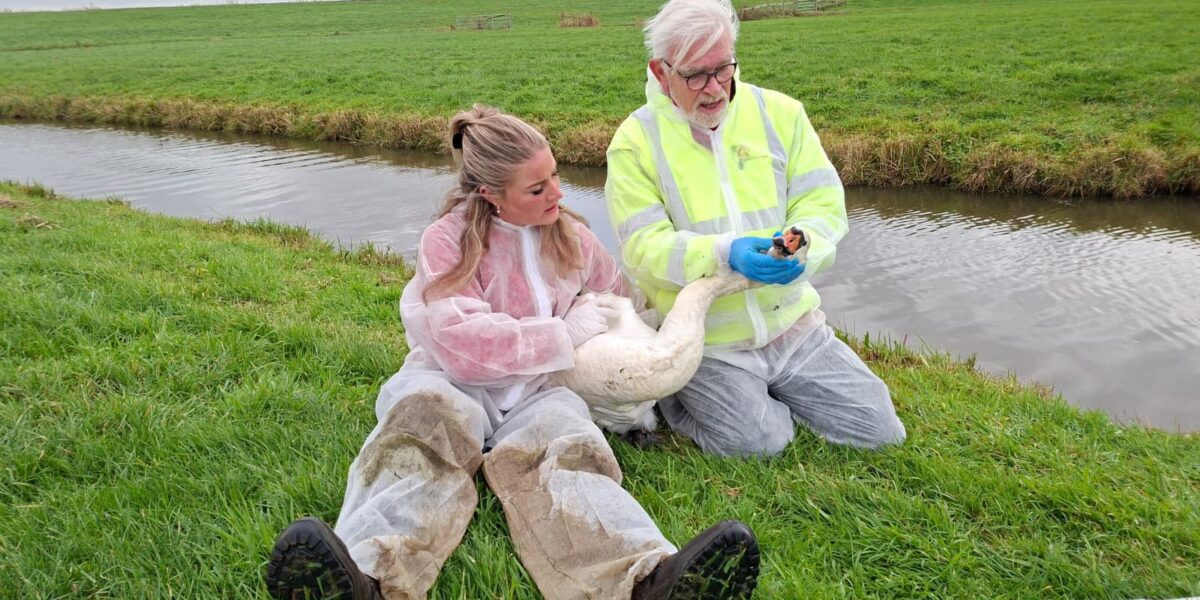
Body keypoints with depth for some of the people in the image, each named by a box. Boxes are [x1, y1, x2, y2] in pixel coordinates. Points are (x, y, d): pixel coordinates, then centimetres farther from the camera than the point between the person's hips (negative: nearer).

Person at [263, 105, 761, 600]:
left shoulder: (572, 237, 15)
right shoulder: (448, 240, 1)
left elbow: (621, 304, 32)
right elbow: (464, 343, -12)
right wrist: (565, 334, -10)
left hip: (538, 391, 2)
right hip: (455, 386, -2)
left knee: (564, 443, -34)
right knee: (425, 419, -38)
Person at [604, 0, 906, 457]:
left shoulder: (780, 113, 0)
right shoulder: (635, 142, -7)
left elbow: (823, 204, -1)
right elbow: (643, 248, -14)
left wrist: (802, 242, -26)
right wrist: (725, 253, -31)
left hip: (791, 324, 4)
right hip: (703, 343, -3)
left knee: (879, 431, 3)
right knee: (757, 441, -21)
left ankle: (767, 391, 24)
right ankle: (672, 394, 8)